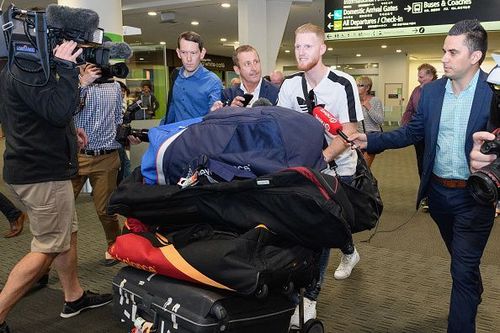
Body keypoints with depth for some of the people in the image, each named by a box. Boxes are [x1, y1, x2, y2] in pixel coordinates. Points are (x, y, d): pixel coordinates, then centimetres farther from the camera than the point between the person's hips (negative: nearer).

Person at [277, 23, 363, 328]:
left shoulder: (343, 84, -18)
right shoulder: (291, 84, -4)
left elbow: (349, 134, -21)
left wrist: (320, 158, -36)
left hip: (338, 166, -4)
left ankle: (310, 300, 1)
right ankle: (349, 252, 48)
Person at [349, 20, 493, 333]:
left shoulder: (492, 93, -15)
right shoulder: (431, 91, 1)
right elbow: (413, 132, 5)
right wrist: (370, 140, -6)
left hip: (475, 196, -5)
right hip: (438, 191, 5)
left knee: (463, 269, -3)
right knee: (462, 260, 26)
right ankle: (473, 294, 53)